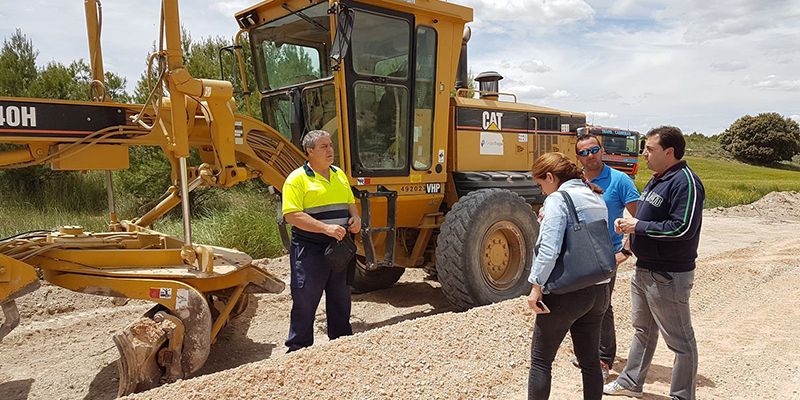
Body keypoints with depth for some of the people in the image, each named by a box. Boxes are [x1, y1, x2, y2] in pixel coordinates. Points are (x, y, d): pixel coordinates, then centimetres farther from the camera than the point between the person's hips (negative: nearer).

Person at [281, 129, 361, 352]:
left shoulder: (339, 175, 12)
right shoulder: (297, 179, -10)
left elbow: (350, 203, 23)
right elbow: (291, 215, -19)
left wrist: (355, 218, 0)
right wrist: (326, 228, -25)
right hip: (310, 250, -6)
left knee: (340, 298, 17)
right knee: (305, 301, 2)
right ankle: (299, 348, 17)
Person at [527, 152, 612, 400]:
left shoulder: (558, 199, -14)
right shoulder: (597, 198, 10)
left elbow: (549, 250, -22)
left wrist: (537, 286, -13)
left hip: (567, 293, -7)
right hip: (599, 290, 8)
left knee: (540, 361, 7)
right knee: (590, 361, 17)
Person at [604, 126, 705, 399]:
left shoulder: (685, 181, -19)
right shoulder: (656, 180, 11)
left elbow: (683, 228, -27)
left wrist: (638, 226, -19)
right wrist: (627, 223, 0)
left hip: (668, 276, -10)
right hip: (644, 269, 10)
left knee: (680, 340, 5)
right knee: (643, 329, 22)